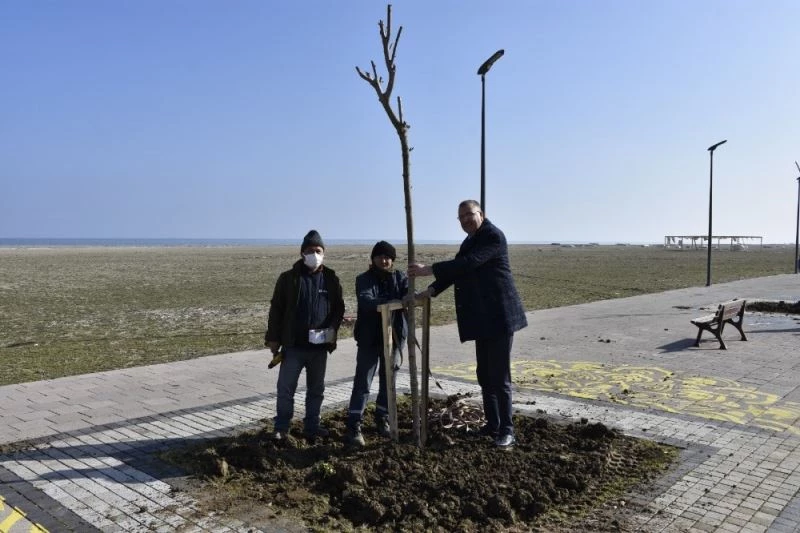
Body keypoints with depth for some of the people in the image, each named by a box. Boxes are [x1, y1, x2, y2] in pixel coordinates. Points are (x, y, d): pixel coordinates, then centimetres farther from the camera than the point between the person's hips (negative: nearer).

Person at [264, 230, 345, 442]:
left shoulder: (331, 279, 3)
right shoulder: (288, 278, -2)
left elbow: (339, 307, 8)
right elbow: (276, 309, 0)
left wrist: (332, 328, -10)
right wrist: (273, 338, -3)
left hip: (319, 346, 2)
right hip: (293, 345, -2)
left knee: (316, 389, 12)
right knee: (285, 388, 3)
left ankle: (311, 426, 26)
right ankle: (281, 427, 17)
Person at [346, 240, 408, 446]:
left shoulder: (400, 277, 4)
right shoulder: (364, 279, -4)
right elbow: (366, 301, -23)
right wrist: (393, 302, -42)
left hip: (394, 336, 3)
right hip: (369, 338, -3)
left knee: (388, 380, 12)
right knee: (362, 382, -4)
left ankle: (383, 419, 28)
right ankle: (354, 425, 0)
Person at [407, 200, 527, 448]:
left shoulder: (493, 236, -12)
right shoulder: (470, 240, 18)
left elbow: (467, 264, -24)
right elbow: (457, 269, 14)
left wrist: (429, 269, -24)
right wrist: (431, 290, 1)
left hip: (498, 316, -10)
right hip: (483, 318, 10)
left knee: (499, 376, -5)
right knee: (485, 375, 14)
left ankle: (506, 430, 4)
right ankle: (492, 425, 24)